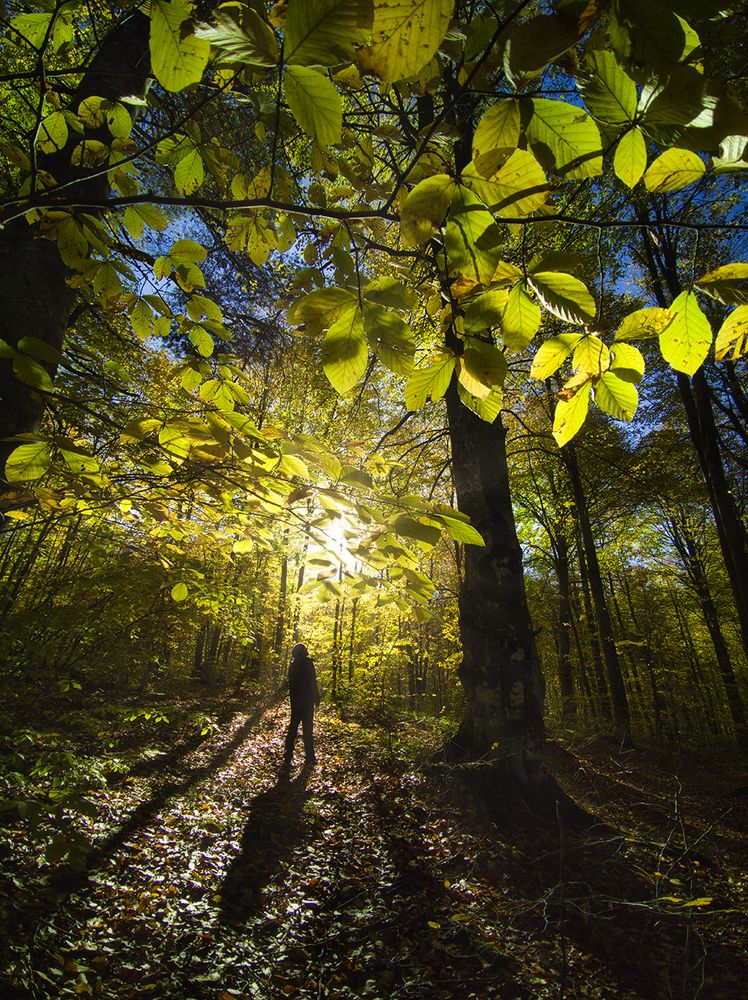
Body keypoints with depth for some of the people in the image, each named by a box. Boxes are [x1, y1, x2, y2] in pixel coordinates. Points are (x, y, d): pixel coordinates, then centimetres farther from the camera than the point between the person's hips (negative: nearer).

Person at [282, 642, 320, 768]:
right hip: (306, 701, -5)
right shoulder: (308, 664, -14)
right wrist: (316, 697, -6)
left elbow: (290, 682, 12)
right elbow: (312, 682, -15)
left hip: (295, 700, 5)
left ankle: (288, 756, 9)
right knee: (307, 728, 3)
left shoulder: (293, 665, 5)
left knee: (293, 726, 12)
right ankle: (309, 756, 10)